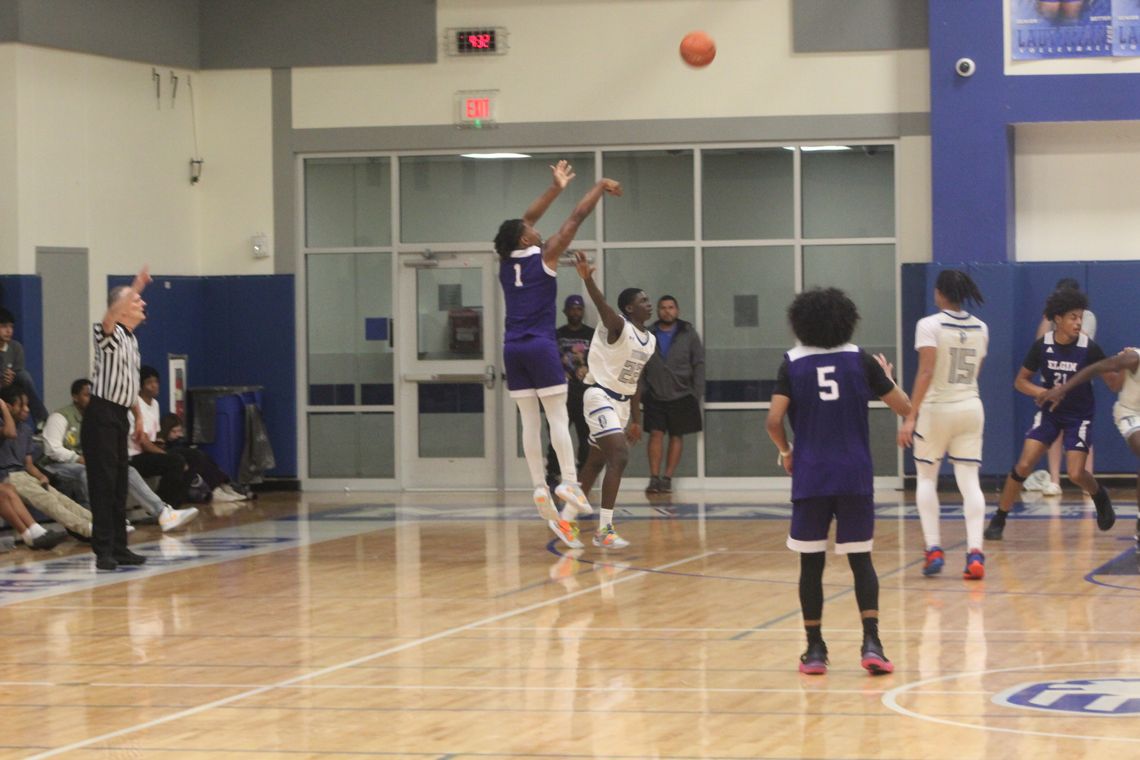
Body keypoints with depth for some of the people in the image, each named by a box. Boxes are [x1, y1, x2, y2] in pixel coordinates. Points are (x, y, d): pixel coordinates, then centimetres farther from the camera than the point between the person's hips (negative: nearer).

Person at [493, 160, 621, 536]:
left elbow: (526, 218, 21)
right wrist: (600, 187, 9)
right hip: (540, 347, -6)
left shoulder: (506, 261, 8)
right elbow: (576, 219, -2)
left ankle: (539, 487, -1)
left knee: (530, 420, 4)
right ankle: (569, 482, -14)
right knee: (558, 416, -5)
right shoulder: (544, 257, -6)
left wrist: (556, 188, 29)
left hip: (513, 349, 6)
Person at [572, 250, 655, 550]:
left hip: (622, 402, 9)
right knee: (619, 456, -20)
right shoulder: (618, 326, -15)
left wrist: (636, 420, 21)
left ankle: (568, 520, 27)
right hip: (601, 396, -9)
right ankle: (604, 530, -19)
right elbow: (602, 306, -37)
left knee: (596, 462, 14)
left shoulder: (649, 340, 10)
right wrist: (587, 279, -57)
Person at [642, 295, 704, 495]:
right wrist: (642, 391, -2)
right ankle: (654, 477, -3)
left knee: (676, 436, 3)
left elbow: (699, 364, 2)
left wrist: (697, 393, -5)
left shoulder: (688, 334, 2)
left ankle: (667, 478, 9)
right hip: (655, 396, 0)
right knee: (656, 434, -5)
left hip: (681, 395, 0)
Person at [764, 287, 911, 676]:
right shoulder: (861, 360, 2)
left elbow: (774, 420, -9)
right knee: (860, 559, 7)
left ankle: (815, 651, 11)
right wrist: (886, 375, 24)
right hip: (855, 476, 0)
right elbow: (904, 407, 5)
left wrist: (785, 452, 10)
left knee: (811, 563, 9)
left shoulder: (793, 364, -1)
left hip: (810, 477, 0)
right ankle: (871, 642, -8)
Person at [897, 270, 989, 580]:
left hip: (936, 407, -4)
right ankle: (974, 552, -12)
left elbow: (926, 373, -19)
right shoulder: (980, 328, 6)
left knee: (926, 478, 13)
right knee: (970, 481, 2)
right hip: (971, 407, 4)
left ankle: (934, 549, 3)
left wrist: (911, 417, -20)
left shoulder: (929, 325, -11)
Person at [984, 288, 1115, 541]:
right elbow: (1020, 381, -3)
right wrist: (1039, 392, -22)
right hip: (1050, 412, 2)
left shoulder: (1089, 348, -17)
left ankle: (1101, 498, 24)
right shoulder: (1042, 346, -12)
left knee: (1076, 474, -11)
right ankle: (998, 520, 0)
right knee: (1023, 465, -10)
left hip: (1079, 415, -2)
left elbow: (1113, 383, -12)